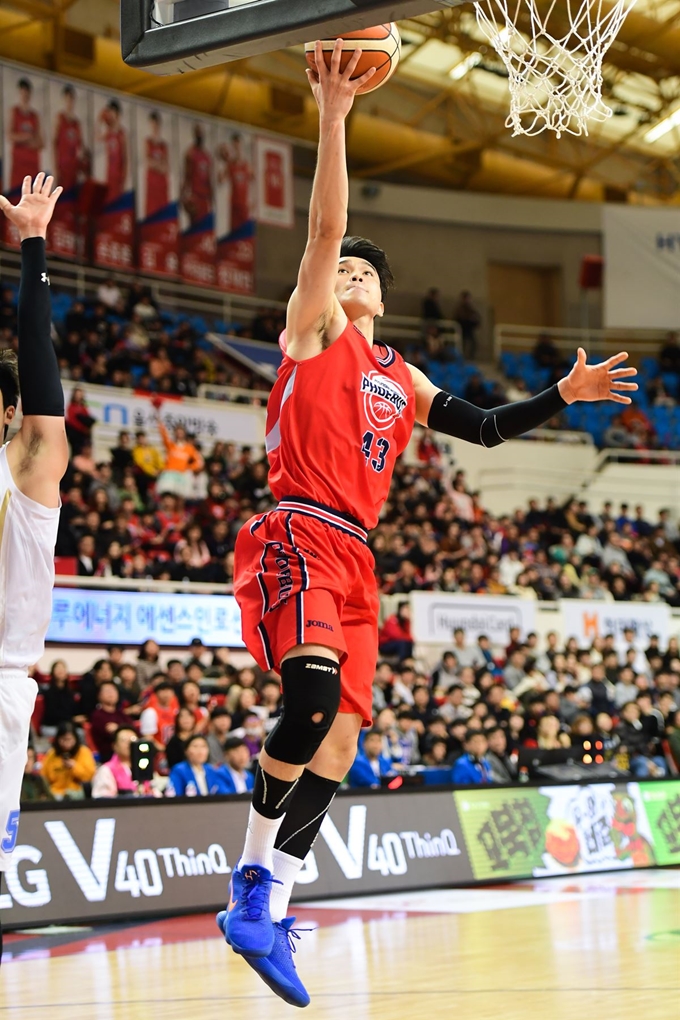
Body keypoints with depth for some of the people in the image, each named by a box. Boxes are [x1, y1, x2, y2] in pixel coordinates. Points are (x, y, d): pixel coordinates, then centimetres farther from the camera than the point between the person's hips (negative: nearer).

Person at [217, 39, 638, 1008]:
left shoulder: (401, 377, 25)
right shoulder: (313, 332, 8)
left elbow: (485, 428, 29)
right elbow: (324, 227, -4)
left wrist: (564, 394, 20)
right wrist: (333, 117, -11)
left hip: (354, 558, 7)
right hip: (298, 537, -7)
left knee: (339, 738, -1)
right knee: (314, 696, -28)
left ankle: (268, 916, 3)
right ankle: (253, 875, -16)